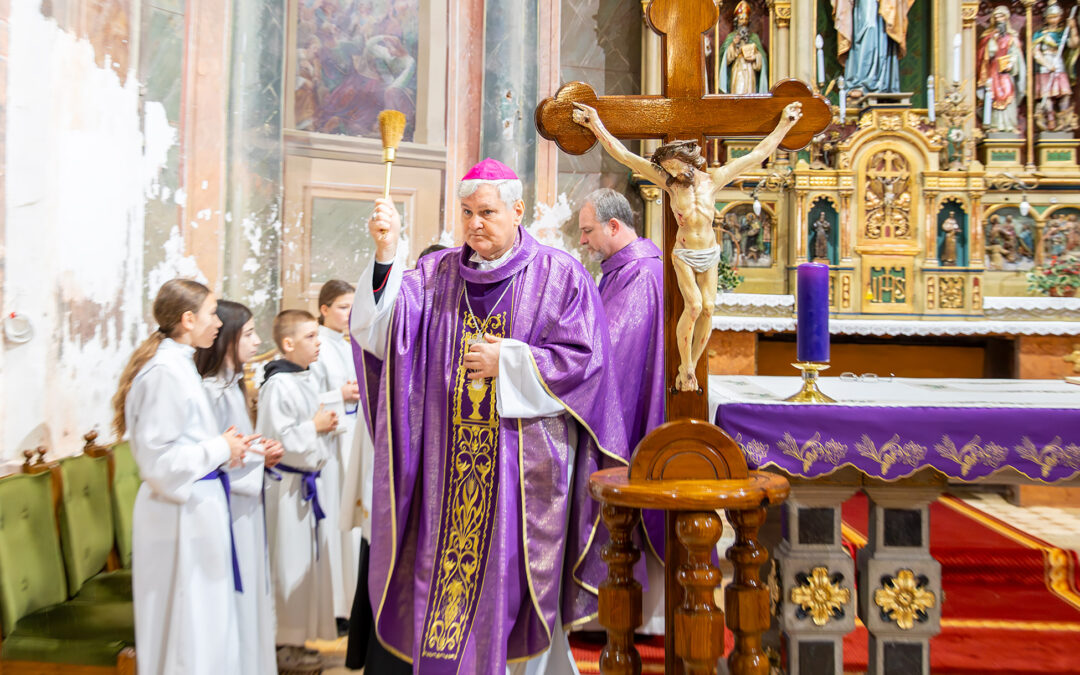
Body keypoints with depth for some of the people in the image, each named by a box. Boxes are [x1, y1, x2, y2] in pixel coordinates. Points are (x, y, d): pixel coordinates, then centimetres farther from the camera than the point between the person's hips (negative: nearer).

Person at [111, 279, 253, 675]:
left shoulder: (176, 363, 11)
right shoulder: (166, 371, -19)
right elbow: (157, 458, -22)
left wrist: (224, 448, 6)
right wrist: (220, 449, -12)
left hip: (194, 508, 10)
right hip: (182, 514, -10)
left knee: (205, 622, 17)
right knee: (191, 625, 0)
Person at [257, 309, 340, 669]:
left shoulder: (306, 379, 10)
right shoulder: (278, 385, -19)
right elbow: (277, 440, -23)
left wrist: (326, 422, 5)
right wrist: (315, 427, -14)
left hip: (309, 481, 9)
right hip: (289, 485, -9)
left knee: (310, 558, 15)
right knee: (289, 562, 0)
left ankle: (297, 638, 27)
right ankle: (283, 644, 12)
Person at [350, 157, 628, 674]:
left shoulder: (559, 276, -1)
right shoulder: (437, 274, 9)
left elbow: (584, 360, -6)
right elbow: (386, 328, -6)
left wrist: (508, 361, -12)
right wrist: (386, 253, -19)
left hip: (524, 463, -3)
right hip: (450, 464, 3)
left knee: (514, 578, 4)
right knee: (446, 573, 8)